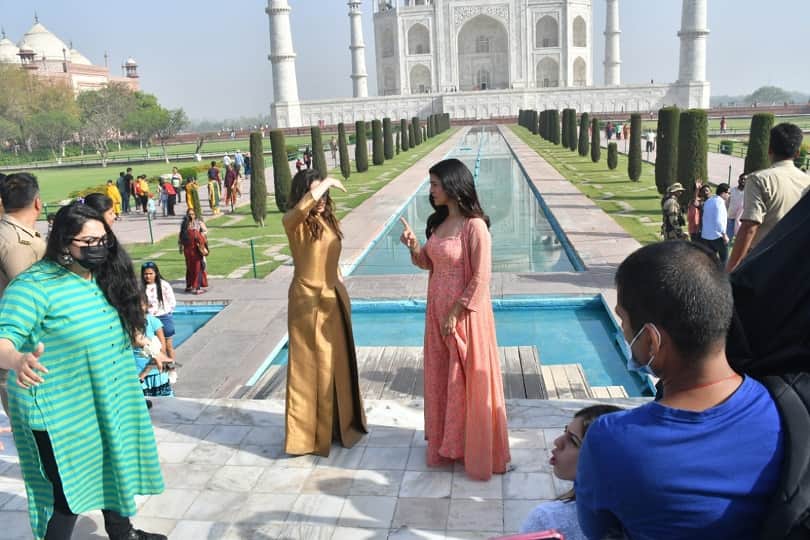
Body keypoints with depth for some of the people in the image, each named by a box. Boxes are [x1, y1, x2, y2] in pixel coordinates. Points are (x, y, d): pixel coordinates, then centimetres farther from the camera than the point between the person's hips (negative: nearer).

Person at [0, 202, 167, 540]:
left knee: (113, 468, 23)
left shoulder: (104, 279, 3)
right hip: (61, 415, -8)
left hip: (108, 404, 8)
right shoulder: (34, 286, -21)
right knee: (69, 493, 0)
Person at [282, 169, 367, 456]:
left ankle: (341, 423, 33)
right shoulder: (293, 222, -12)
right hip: (309, 300, -6)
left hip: (334, 298, 6)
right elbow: (303, 207, -37)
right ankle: (309, 432, 17)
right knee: (311, 365, 3)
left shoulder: (328, 220, 7)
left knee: (338, 362, 16)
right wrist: (327, 182, -25)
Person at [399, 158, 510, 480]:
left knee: (468, 382, 4)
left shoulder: (474, 226, -18)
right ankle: (447, 445, 34)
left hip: (465, 314, -8)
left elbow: (481, 278, -19)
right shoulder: (439, 222, 7)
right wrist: (413, 246, -5)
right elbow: (428, 263, 14)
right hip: (438, 311, 8)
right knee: (441, 379, 17)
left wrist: (456, 313, -17)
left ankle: (477, 452, 21)